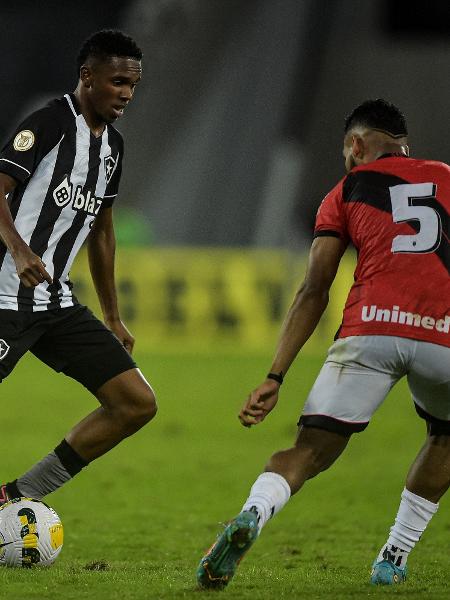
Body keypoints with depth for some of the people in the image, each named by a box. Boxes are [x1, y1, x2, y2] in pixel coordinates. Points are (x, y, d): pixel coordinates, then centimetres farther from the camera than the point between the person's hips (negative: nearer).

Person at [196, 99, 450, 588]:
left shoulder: (346, 192, 21)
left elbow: (313, 293, 13)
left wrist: (274, 378, 10)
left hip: (370, 326, -1)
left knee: (311, 450, 1)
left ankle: (251, 516, -30)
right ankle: (394, 557, 21)